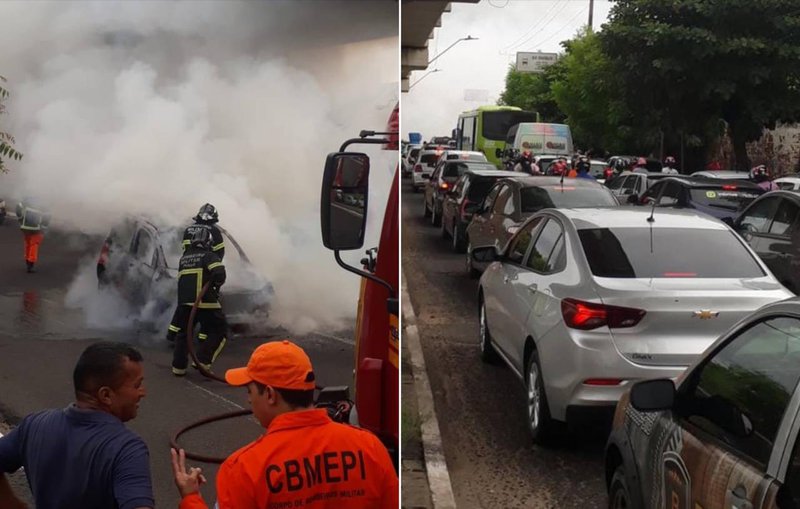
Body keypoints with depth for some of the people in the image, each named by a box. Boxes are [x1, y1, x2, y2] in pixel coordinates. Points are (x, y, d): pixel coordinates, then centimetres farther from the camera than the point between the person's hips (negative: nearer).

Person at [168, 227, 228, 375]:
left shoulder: (183, 258, 16)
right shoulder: (209, 256, -2)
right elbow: (219, 274, -15)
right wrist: (217, 284, 4)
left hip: (184, 301, 5)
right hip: (205, 302, -5)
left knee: (182, 332, 20)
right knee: (219, 331, 8)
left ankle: (178, 367, 19)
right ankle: (203, 361, -3)